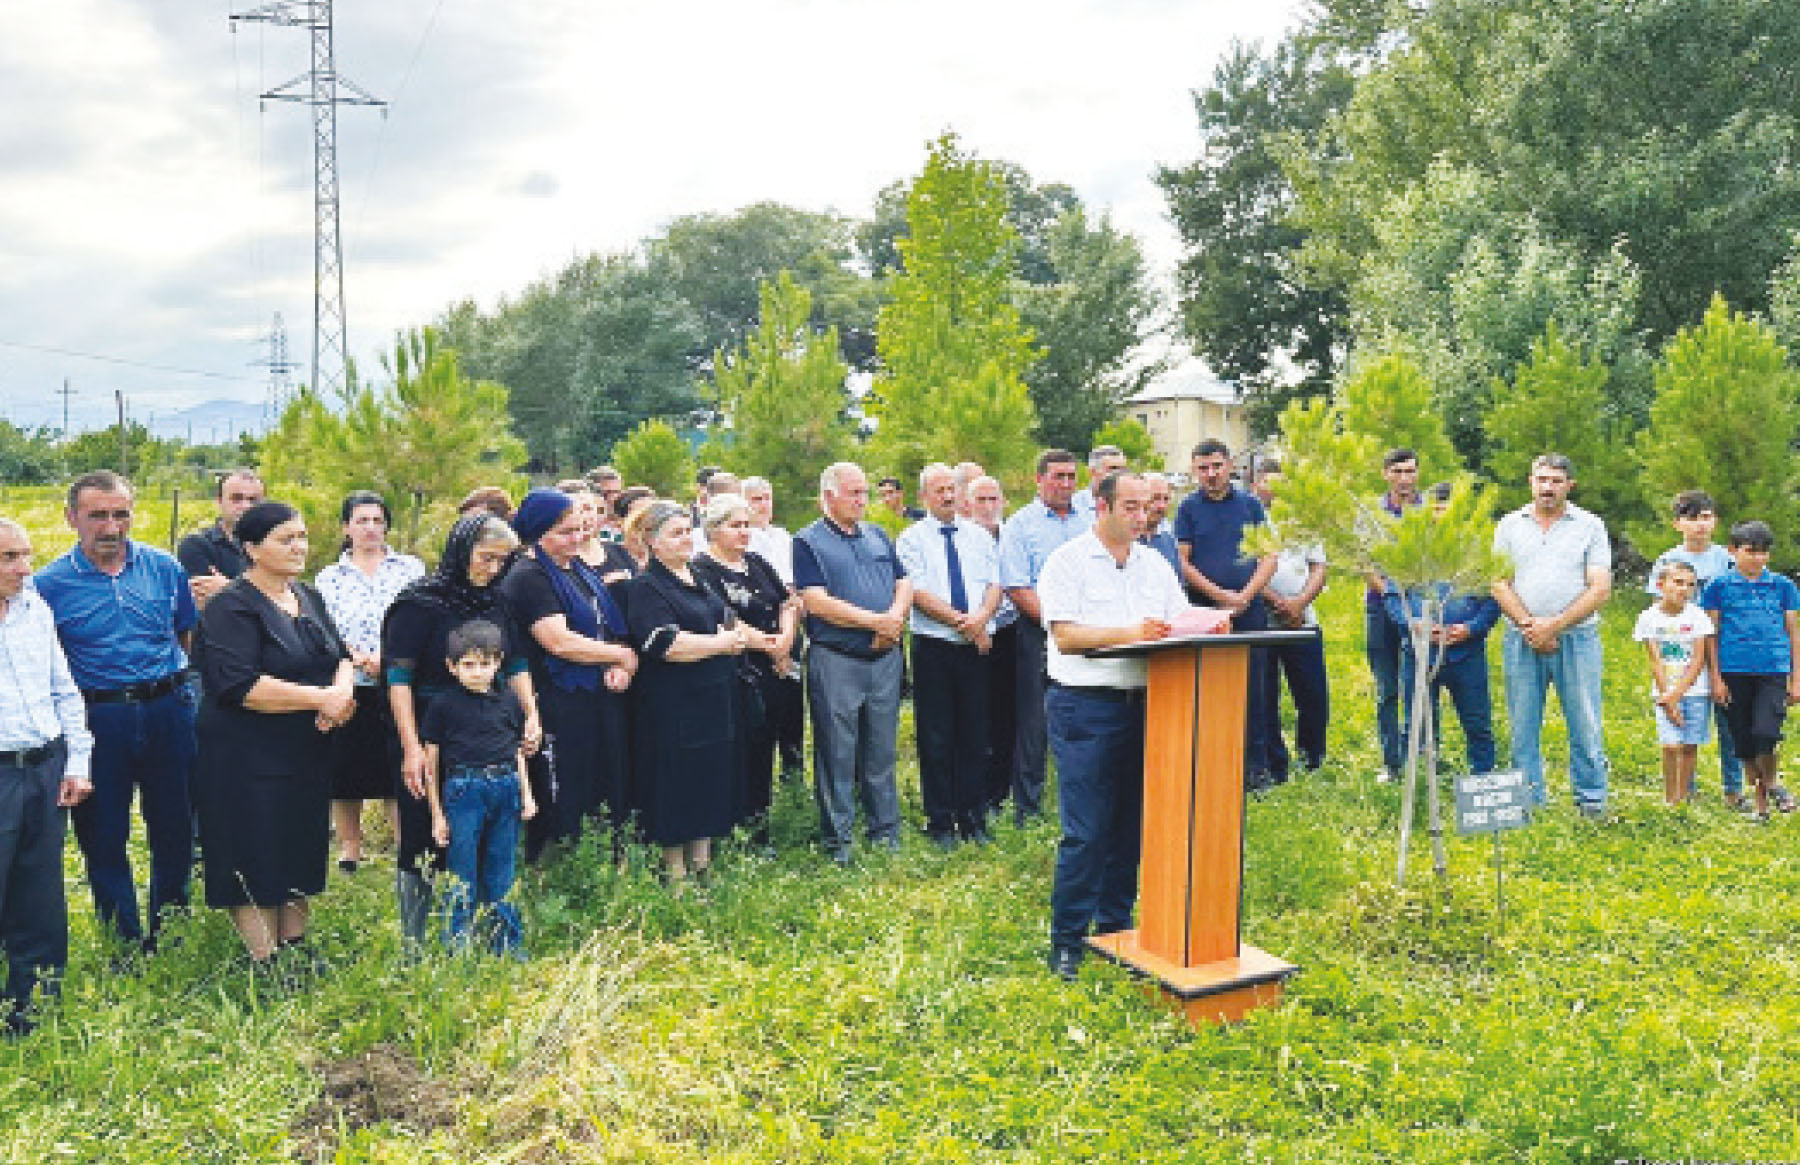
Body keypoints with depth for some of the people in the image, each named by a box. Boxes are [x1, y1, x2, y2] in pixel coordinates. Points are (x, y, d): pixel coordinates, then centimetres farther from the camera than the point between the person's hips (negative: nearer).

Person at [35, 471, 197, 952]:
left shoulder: (164, 567, 3)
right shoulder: (50, 583, -3)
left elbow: (191, 635, 14)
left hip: (169, 711, 2)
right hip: (98, 721, -2)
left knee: (175, 826, 11)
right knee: (104, 835, 8)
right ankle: (127, 942, 24)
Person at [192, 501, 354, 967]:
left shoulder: (309, 598, 10)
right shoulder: (232, 608, -14)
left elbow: (340, 656, 10)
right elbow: (240, 686, -24)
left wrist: (343, 690, -13)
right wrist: (321, 698, -23)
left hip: (308, 752, 8)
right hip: (248, 759, -7)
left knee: (301, 857, 15)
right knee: (257, 860, 1)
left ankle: (296, 946, 29)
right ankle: (265, 964, 12)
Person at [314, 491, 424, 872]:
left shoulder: (411, 568, 8)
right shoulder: (329, 577, 9)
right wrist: (360, 659, -16)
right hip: (348, 690, 1)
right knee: (345, 774, 8)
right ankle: (349, 851, 23)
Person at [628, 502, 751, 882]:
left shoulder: (699, 579, 15)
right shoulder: (646, 587, -9)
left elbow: (729, 624, 22)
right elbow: (668, 645, -20)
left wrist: (743, 635, -1)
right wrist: (722, 642, -12)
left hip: (716, 699, 7)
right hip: (673, 705, -7)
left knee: (713, 781, 11)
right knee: (677, 786, 0)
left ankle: (703, 862, 23)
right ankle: (674, 870, 12)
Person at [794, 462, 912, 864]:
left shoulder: (878, 536, 15)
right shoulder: (808, 542, -3)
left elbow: (904, 583, 12)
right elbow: (816, 602, -14)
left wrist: (895, 617, -10)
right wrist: (875, 621, -15)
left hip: (885, 659, 5)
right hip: (835, 661, -5)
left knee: (881, 751, 12)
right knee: (837, 755, 2)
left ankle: (885, 831, 23)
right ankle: (837, 840, 12)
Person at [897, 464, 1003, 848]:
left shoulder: (979, 536, 13)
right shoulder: (911, 539, 1)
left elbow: (994, 585, 5)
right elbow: (919, 593, -9)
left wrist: (981, 618, -15)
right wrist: (962, 622, -15)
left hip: (977, 647, 3)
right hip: (933, 647, -3)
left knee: (975, 734, 7)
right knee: (936, 738, 1)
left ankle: (973, 819, 17)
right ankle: (940, 823, 11)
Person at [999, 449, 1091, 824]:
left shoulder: (1089, 524, 14)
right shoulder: (1020, 524, 1)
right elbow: (1016, 587, -7)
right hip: (1038, 634, -4)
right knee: (1033, 723, -1)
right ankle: (1027, 809, 7)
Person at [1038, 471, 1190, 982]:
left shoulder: (1155, 565, 15)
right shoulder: (1068, 561, -3)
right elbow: (1065, 636, -12)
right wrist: (1130, 633, -21)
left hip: (1144, 704, 6)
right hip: (1085, 706, -6)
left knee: (1130, 824, 11)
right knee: (1085, 831, -5)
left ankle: (1114, 926, 25)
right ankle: (1067, 940, 6)